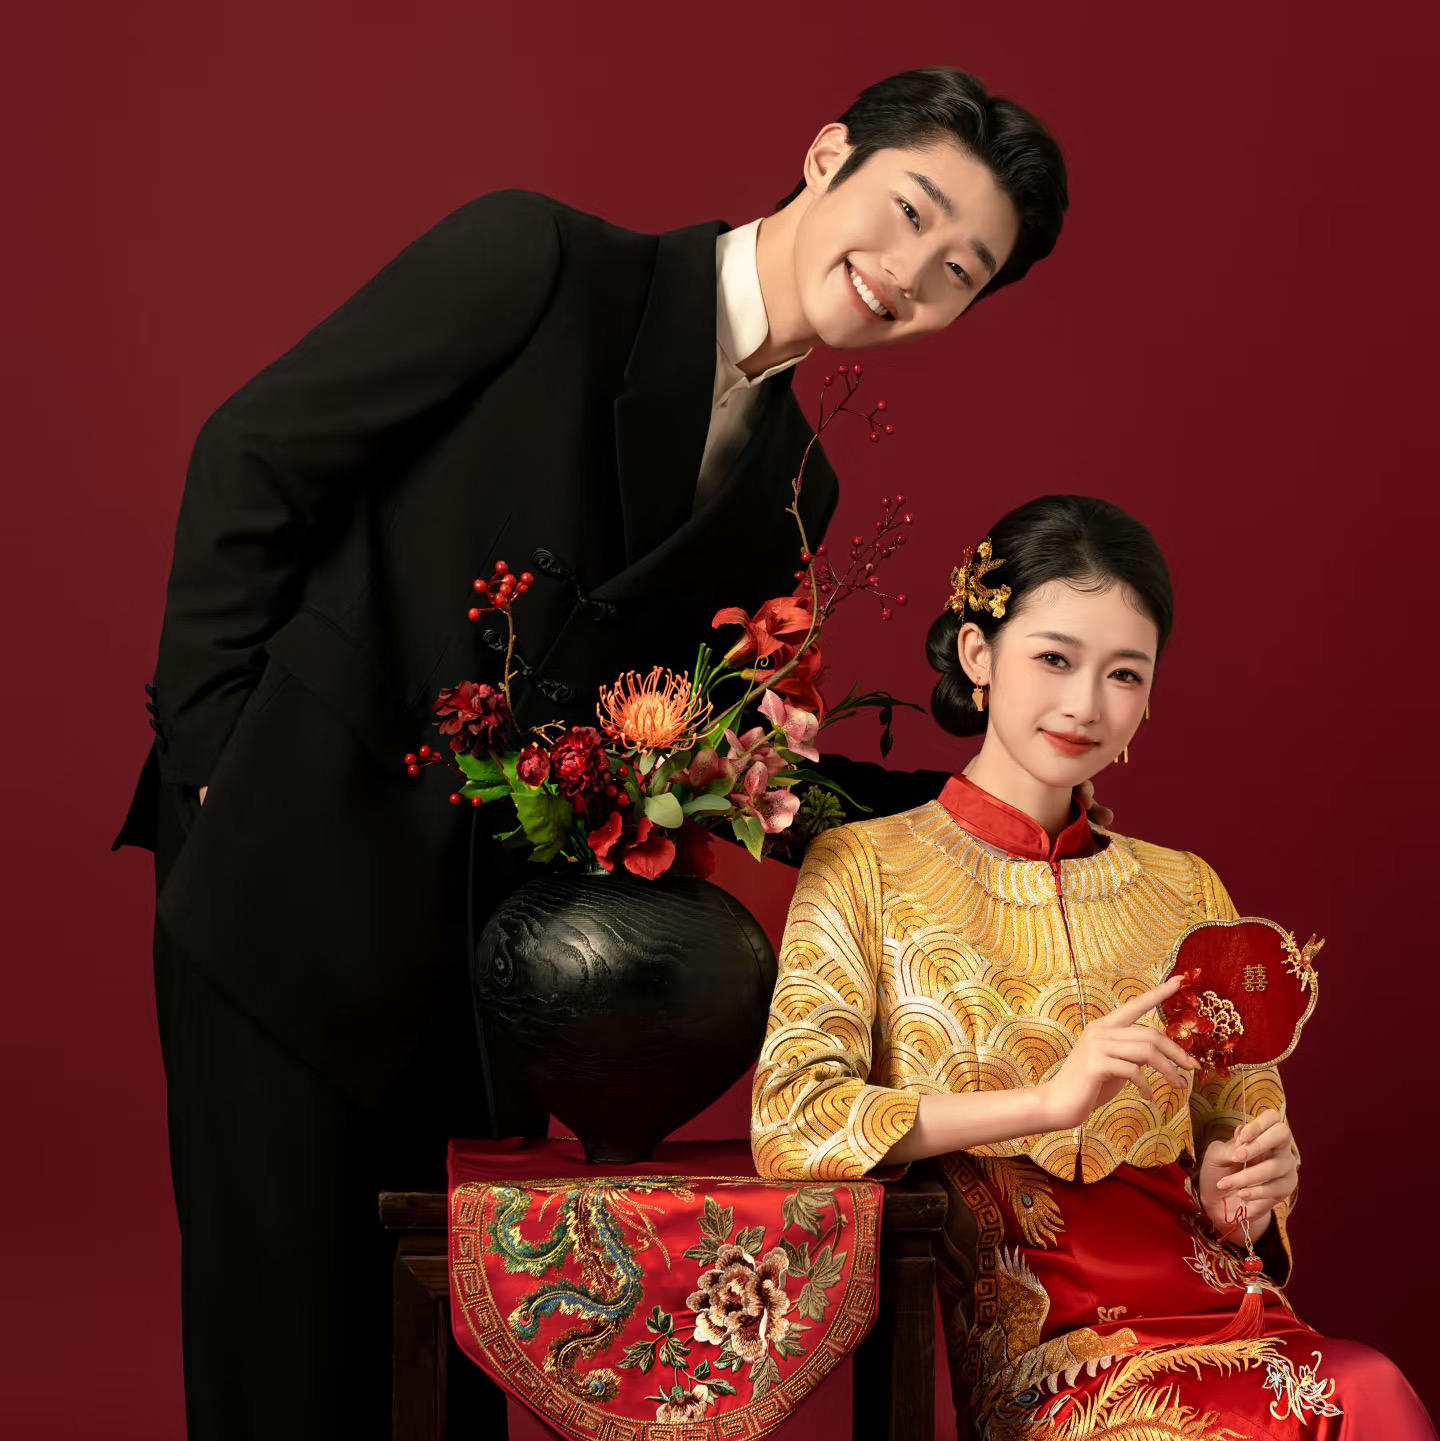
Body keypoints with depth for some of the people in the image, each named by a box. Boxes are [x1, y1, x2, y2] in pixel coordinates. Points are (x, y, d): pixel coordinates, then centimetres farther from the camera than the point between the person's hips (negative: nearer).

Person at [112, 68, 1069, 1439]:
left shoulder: (793, 488, 11)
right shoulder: (540, 260, -7)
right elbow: (252, 452, -7)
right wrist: (217, 740, -10)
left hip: (488, 941, 6)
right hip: (290, 866, -5)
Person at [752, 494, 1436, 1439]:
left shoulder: (1185, 892, 18)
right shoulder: (866, 867, 6)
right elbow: (790, 1123, -7)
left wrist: (1243, 1193, -2)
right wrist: (1048, 1099, -17)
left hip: (1211, 1308, 4)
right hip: (1022, 1350, -4)